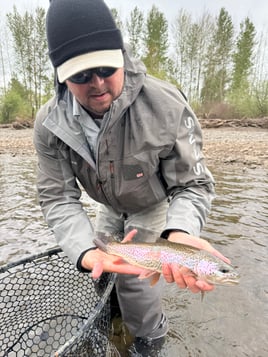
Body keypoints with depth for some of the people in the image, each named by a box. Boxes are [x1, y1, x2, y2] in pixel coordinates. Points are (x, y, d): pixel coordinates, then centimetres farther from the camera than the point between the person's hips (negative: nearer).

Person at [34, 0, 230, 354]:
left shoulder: (167, 105, -35)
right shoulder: (50, 124, -25)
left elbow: (192, 185, -29)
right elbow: (57, 198, -23)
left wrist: (178, 234, -49)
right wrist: (87, 252, -39)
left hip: (156, 206, -3)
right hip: (110, 206, 4)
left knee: (136, 279, -2)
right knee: (101, 270, 23)